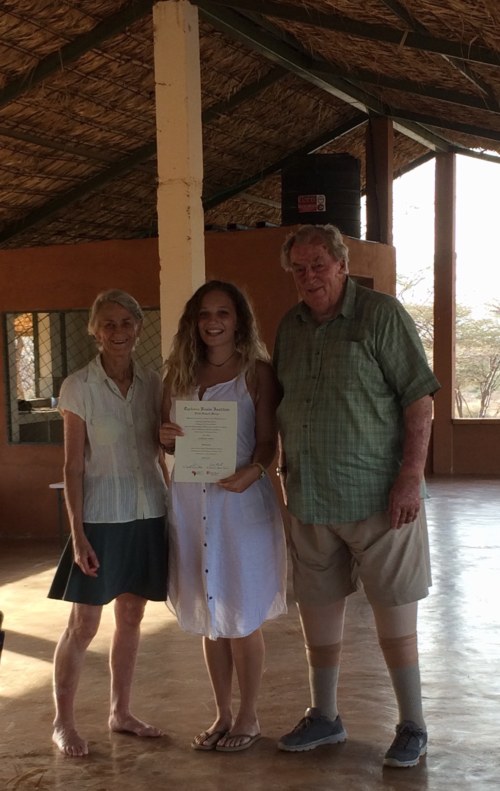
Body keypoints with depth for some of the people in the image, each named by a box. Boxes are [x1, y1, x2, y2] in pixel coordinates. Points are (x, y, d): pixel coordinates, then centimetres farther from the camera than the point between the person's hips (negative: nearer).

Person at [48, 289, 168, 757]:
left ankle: (120, 712, 27)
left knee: (131, 617, 13)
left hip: (148, 514, 4)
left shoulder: (153, 384, 4)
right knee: (84, 624, 2)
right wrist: (78, 534, -11)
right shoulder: (79, 387, -7)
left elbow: (161, 453, 10)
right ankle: (63, 723, 16)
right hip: (102, 517, -4)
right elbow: (73, 465, -8)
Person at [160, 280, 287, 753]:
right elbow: (168, 441, 13)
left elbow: (268, 440, -6)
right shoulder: (180, 373, 10)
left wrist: (252, 471, -26)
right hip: (189, 501, 4)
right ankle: (222, 714, 28)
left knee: (241, 617, 3)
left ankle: (248, 718, 20)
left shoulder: (257, 372, -3)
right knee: (209, 616, 13)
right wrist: (167, 439, -10)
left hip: (240, 501, -4)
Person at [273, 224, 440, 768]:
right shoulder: (290, 327, 10)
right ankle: (324, 717, 31)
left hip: (378, 497, -6)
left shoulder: (382, 315, -8)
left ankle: (412, 726, 19)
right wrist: (286, 471, 13)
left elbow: (419, 398, -11)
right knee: (318, 606, 14)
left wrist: (411, 477, -18)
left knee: (393, 611, 3)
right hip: (308, 497, 6)